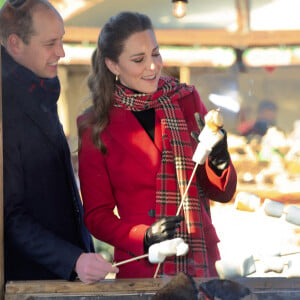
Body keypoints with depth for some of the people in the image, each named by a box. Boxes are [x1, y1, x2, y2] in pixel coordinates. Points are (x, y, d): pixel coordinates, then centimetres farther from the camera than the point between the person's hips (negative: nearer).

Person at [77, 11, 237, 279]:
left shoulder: (186, 100, 2)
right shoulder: (96, 126, -4)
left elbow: (224, 193, 5)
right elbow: (96, 216, 0)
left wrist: (219, 163, -17)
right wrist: (145, 237, -18)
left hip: (201, 265, 2)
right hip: (140, 270, -2)